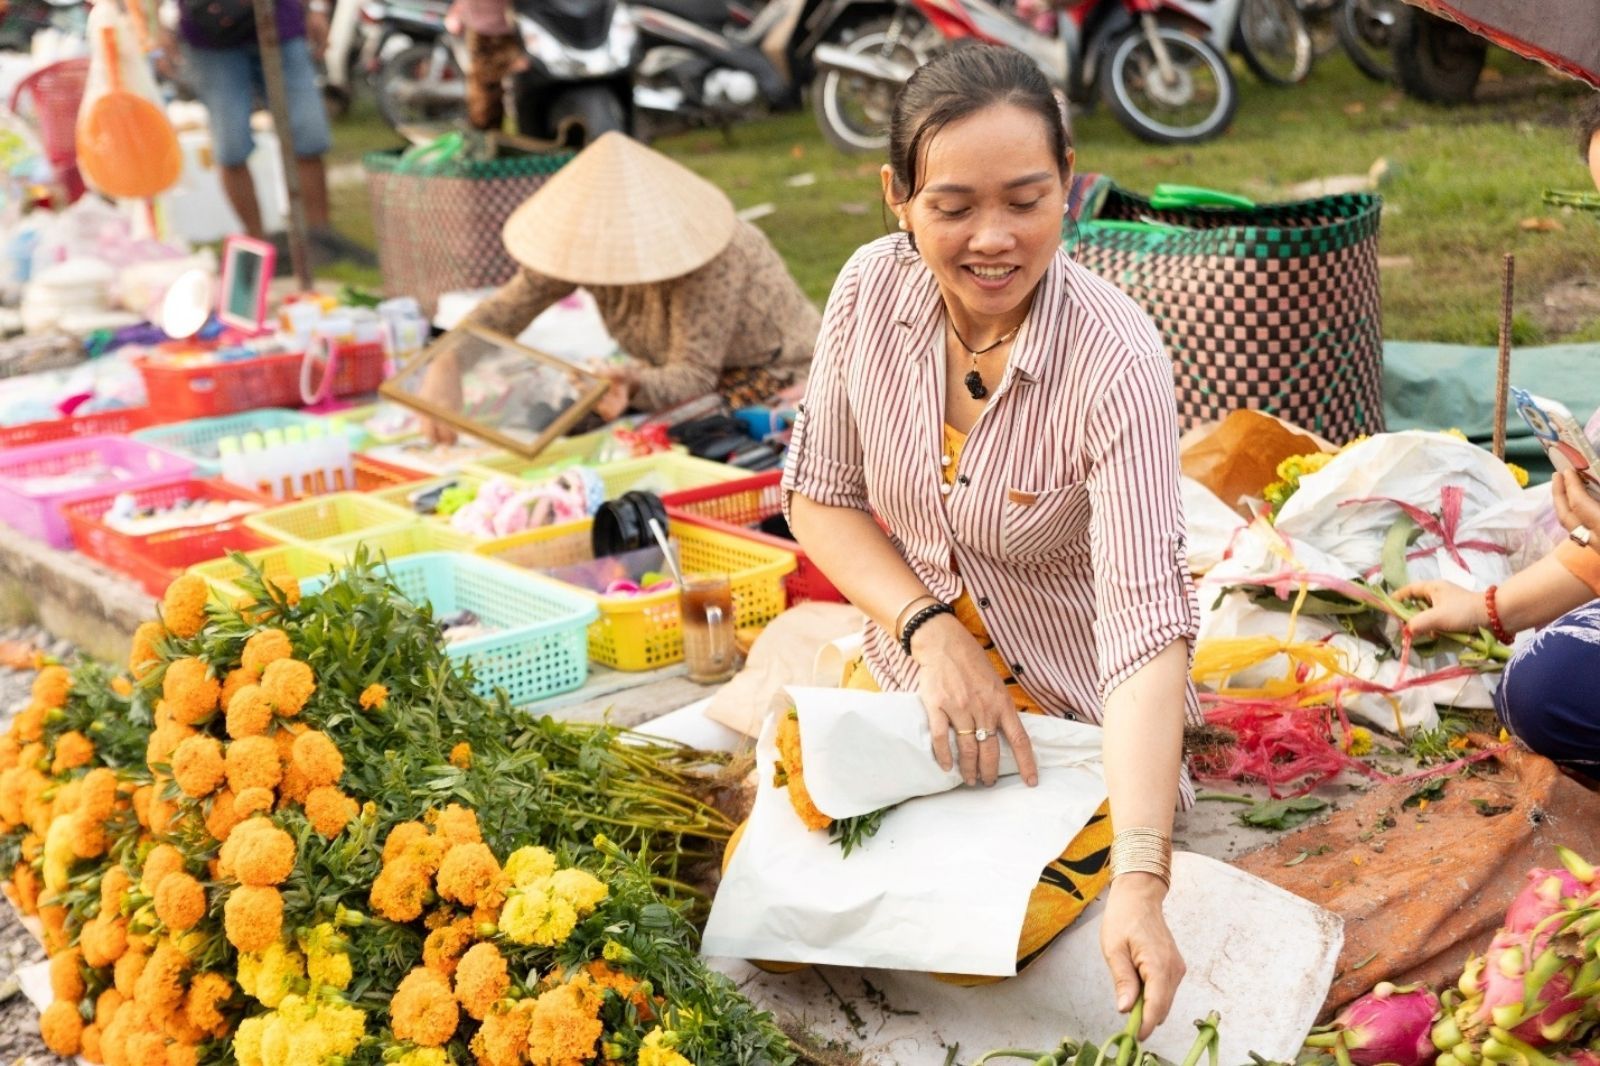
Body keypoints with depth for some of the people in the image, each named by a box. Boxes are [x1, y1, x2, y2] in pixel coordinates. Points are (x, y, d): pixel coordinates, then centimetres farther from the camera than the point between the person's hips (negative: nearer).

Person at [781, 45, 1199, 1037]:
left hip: (1071, 706, -4)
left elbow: (1147, 619, -34)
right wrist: (928, 629, -20)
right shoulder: (873, 289, -14)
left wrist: (1138, 887, -43)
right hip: (917, 665, 4)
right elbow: (820, 495, -2)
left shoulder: (1115, 360, -29)